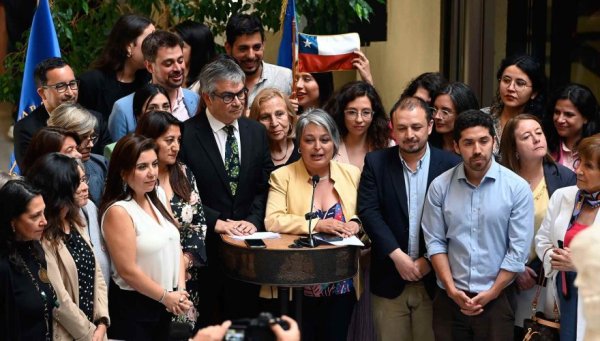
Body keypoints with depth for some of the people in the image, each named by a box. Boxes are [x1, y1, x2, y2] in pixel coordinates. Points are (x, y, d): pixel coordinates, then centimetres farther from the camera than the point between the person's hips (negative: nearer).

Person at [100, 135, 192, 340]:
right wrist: (166, 296, -9)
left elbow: (175, 247, 8)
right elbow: (128, 271, -19)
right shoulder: (118, 211, -17)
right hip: (133, 307, -7)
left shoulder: (157, 201, 6)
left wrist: (180, 291, -4)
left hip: (164, 305, 7)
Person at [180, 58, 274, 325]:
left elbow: (264, 186, 9)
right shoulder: (186, 134, -6)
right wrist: (216, 222, -13)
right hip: (206, 245, -4)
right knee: (207, 326, 4)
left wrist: (253, 220, -6)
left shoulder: (257, 132, 9)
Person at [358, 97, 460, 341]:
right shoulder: (376, 163, 2)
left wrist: (430, 259, -11)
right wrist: (397, 255, -15)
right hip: (389, 280, 1)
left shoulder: (451, 165, -2)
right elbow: (369, 212, -6)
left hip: (434, 279, -1)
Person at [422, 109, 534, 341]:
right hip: (448, 299, 1)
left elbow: (518, 250, -7)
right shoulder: (440, 186, -1)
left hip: (496, 300, -1)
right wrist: (451, 289, -8)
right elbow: (435, 241, 0)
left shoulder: (517, 188, -6)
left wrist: (491, 294, -8)